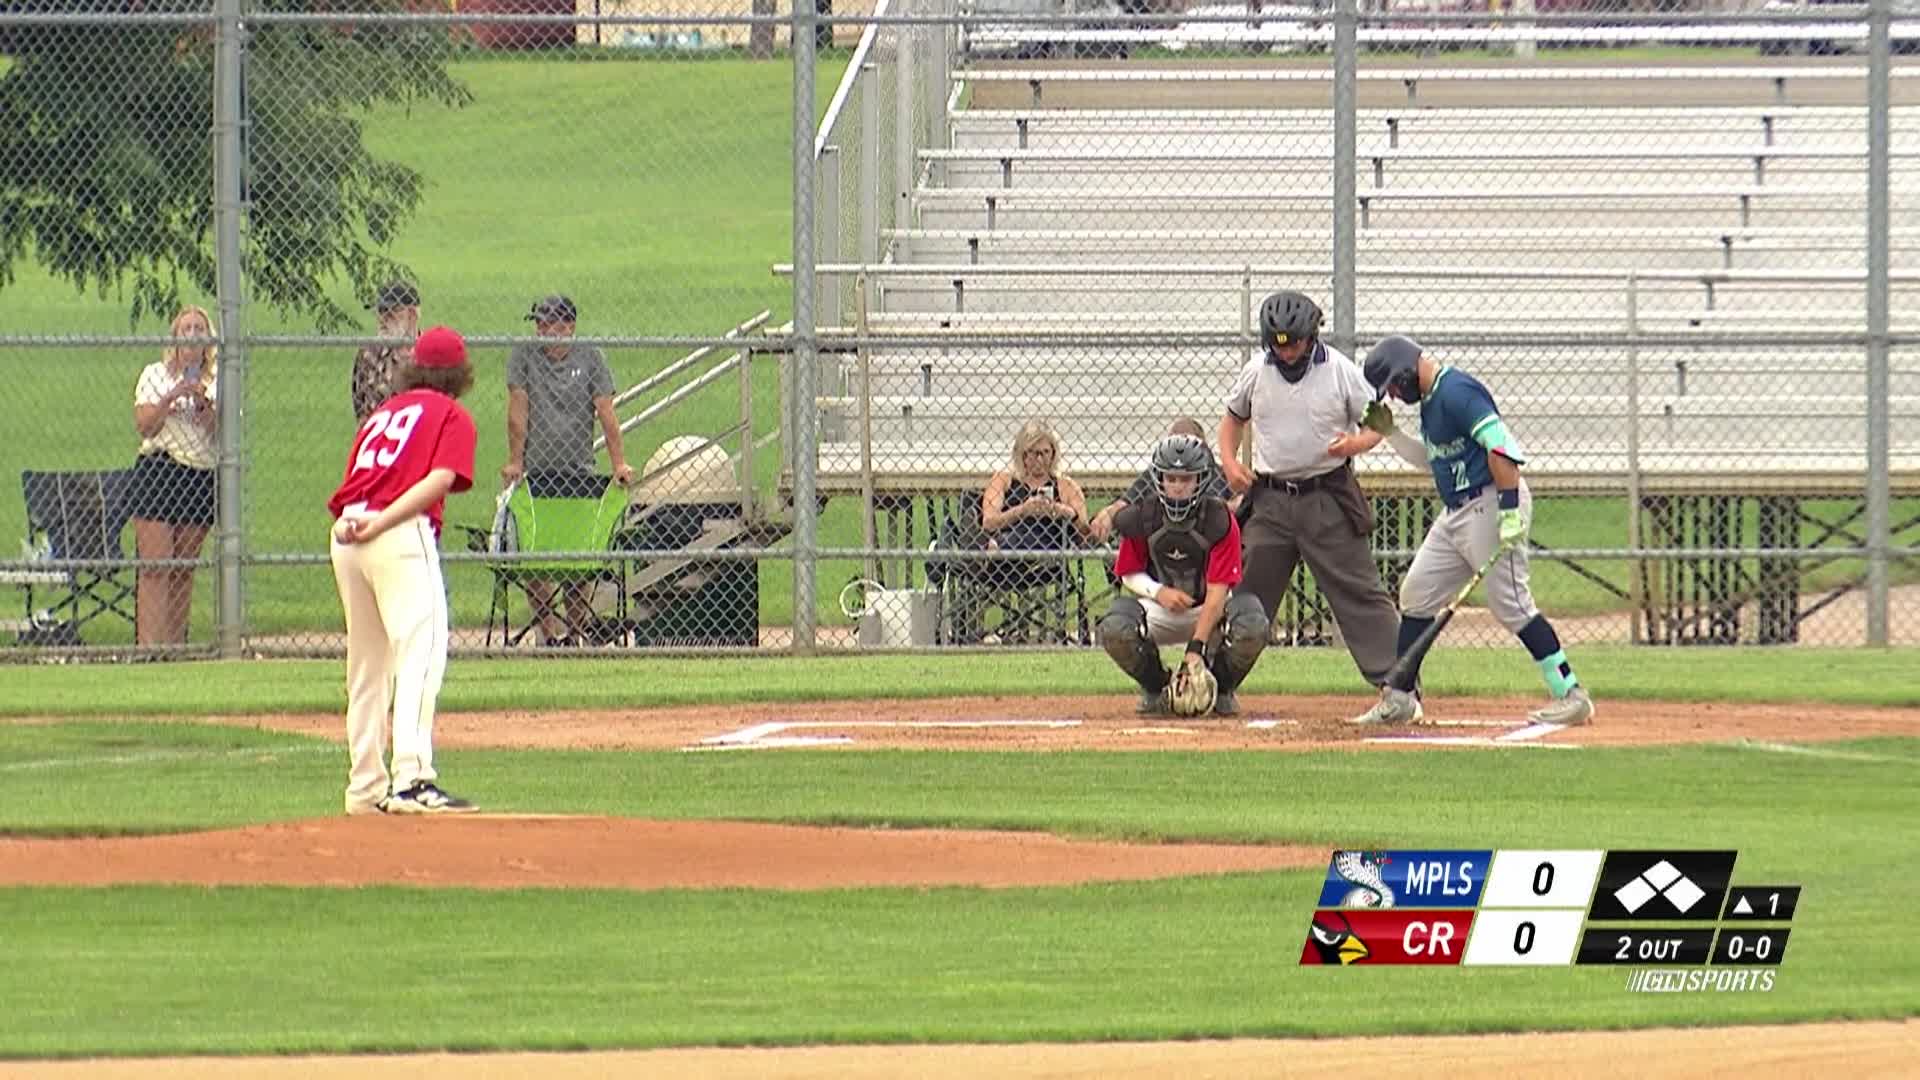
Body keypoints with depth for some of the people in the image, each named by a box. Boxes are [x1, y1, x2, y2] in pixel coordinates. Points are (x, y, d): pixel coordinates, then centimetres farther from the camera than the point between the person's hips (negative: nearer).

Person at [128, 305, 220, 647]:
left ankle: (176, 642, 7)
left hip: (201, 477, 3)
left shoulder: (217, 381, 12)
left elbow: (220, 432, 3)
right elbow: (143, 425, -4)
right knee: (156, 566, -11)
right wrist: (172, 397, -15)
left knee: (184, 569, 4)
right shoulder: (156, 375, 6)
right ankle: (149, 643, -16)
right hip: (158, 472, -3)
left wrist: (205, 404, -13)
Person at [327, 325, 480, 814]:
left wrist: (350, 518, -5)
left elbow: (351, 485, 13)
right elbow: (440, 479, -10)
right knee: (420, 654, -14)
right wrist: (380, 523, -15)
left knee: (366, 664, 16)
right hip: (404, 536, -7)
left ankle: (366, 784, 21)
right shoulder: (452, 417, 8)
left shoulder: (383, 412, 26)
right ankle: (412, 779, -28)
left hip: (346, 534, 7)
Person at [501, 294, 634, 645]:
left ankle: (577, 625, 5)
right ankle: (550, 629, -3)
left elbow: (606, 413, -1)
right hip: (536, 470, 0)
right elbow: (518, 412, 1)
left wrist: (619, 462, -9)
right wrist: (515, 461, -5)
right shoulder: (524, 356, 4)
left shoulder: (589, 359, 5)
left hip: (579, 469, 0)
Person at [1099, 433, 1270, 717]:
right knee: (1114, 630, -30)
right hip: (1160, 607, 1)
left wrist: (1196, 647, -32)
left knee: (1252, 629, -34)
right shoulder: (1141, 517, -11)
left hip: (1211, 609, -1)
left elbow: (1217, 590, -23)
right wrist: (1159, 592, -22)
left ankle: (1221, 689, 0)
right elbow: (1129, 575, 1)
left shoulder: (1219, 520, -19)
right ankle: (1155, 689, 2)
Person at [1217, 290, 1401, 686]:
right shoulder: (1256, 371, 2)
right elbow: (1233, 417, 18)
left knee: (1359, 592, -5)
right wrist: (1229, 462, 1)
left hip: (1328, 498, -3)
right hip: (1270, 499, 3)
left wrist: (1356, 443, -21)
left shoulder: (1341, 371, -6)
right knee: (1247, 593, 5)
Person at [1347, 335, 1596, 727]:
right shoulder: (1431, 401, 16)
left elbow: (1499, 446, -24)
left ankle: (1571, 695, -9)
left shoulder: (1456, 393, -15)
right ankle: (1400, 700, 17)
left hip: (1489, 504, -11)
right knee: (1416, 593, 11)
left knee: (1510, 603, -12)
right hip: (1458, 514, 11)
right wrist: (1388, 431, 19)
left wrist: (1509, 510, -29)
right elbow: (1429, 458, 30)